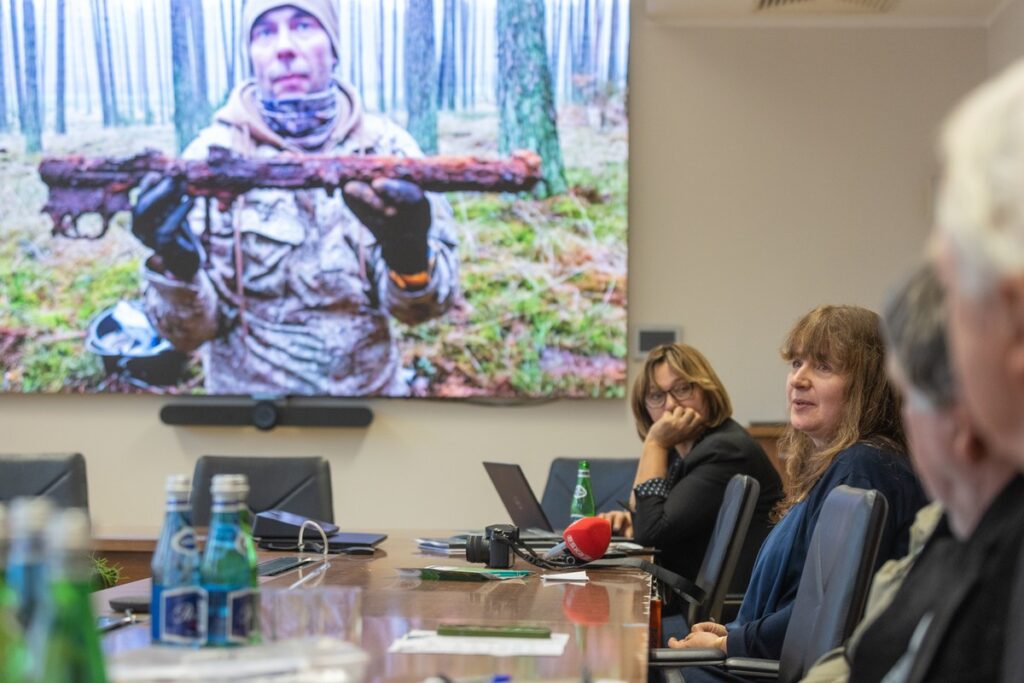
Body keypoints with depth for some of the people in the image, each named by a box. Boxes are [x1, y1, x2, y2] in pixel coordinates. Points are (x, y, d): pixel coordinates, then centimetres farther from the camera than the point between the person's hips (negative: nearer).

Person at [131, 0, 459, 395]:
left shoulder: (386, 146, -6)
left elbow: (422, 305, -11)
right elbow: (189, 330, -12)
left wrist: (412, 257, -32)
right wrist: (177, 267, -31)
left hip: (371, 388, 1)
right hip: (247, 388, -1)